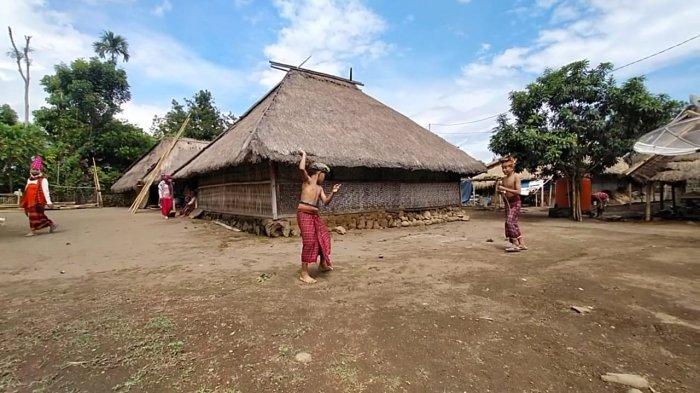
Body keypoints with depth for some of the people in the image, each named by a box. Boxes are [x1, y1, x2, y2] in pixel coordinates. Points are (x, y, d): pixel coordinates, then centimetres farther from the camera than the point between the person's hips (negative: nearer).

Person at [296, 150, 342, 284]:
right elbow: (302, 169, -21)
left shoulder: (319, 188, 19)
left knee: (324, 237, 15)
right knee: (309, 241, -13)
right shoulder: (307, 180, -1)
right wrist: (304, 155, -5)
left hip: (315, 215, 8)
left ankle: (323, 264, 36)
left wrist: (333, 192, -1)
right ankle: (304, 273, -4)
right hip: (304, 214, -8)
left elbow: (325, 202, 12)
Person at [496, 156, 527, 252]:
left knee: (510, 221, -15)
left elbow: (518, 191, -20)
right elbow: (503, 191, 21)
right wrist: (501, 191, -2)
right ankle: (521, 244, 17)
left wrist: (505, 189, -23)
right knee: (515, 223, 9)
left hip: (515, 202, -7)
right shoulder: (504, 179, 9)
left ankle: (516, 244, -8)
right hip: (507, 202, 7)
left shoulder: (516, 177, -10)